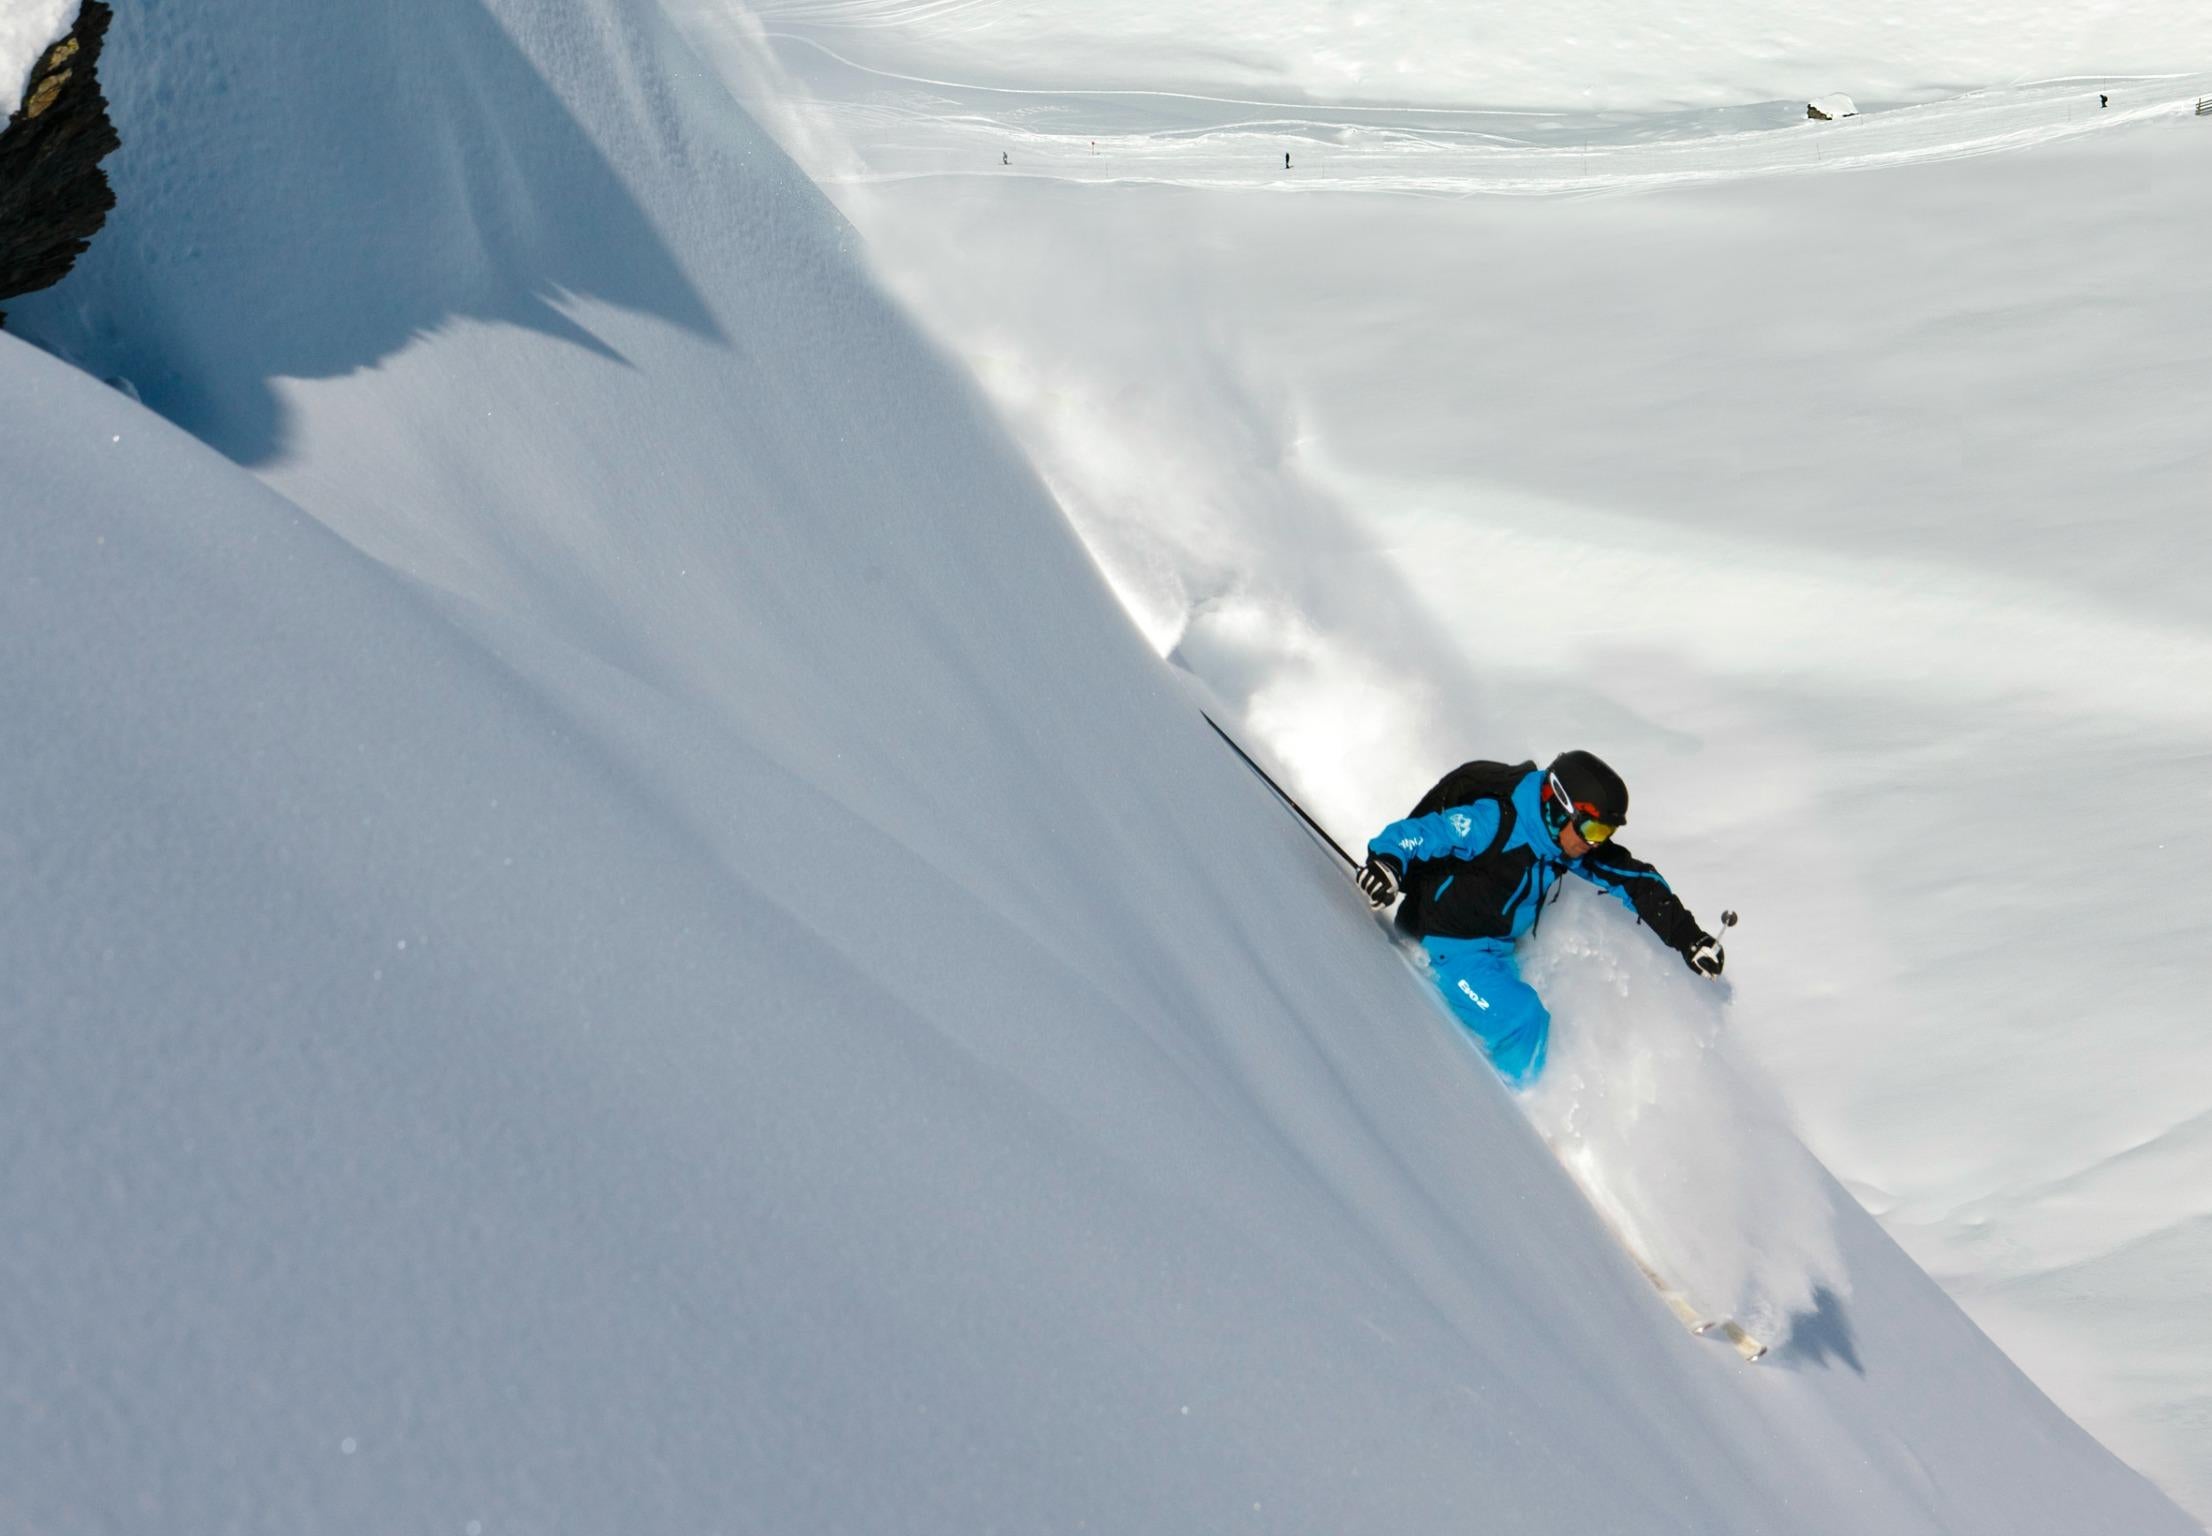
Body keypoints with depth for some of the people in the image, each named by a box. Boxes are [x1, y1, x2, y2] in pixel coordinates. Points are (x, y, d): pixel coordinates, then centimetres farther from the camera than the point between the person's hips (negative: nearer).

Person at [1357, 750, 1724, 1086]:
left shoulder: (1570, 840, -4)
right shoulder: (1492, 820, -26)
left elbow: (1635, 880, 1)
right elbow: (1413, 834, -24)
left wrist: (1687, 937, -4)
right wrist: (1386, 862, -45)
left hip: (1500, 950, 9)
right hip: (1451, 947, -9)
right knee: (1524, 1021, -20)